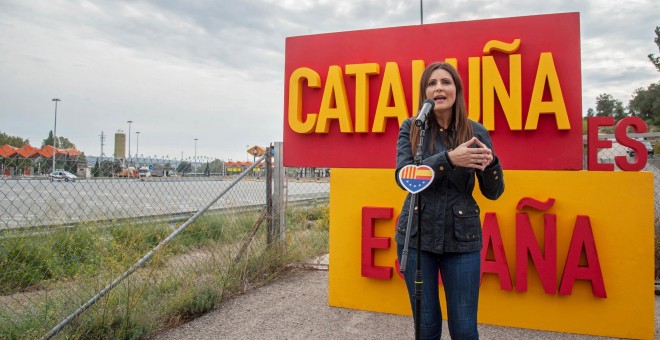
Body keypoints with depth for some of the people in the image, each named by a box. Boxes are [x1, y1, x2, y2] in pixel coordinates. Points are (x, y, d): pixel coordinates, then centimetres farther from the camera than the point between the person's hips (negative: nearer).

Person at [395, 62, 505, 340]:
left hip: (462, 237, 1)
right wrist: (449, 158, -28)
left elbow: (493, 193, 0)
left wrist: (490, 163, -21)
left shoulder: (475, 131, 0)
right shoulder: (411, 128, -2)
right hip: (416, 235, 0)